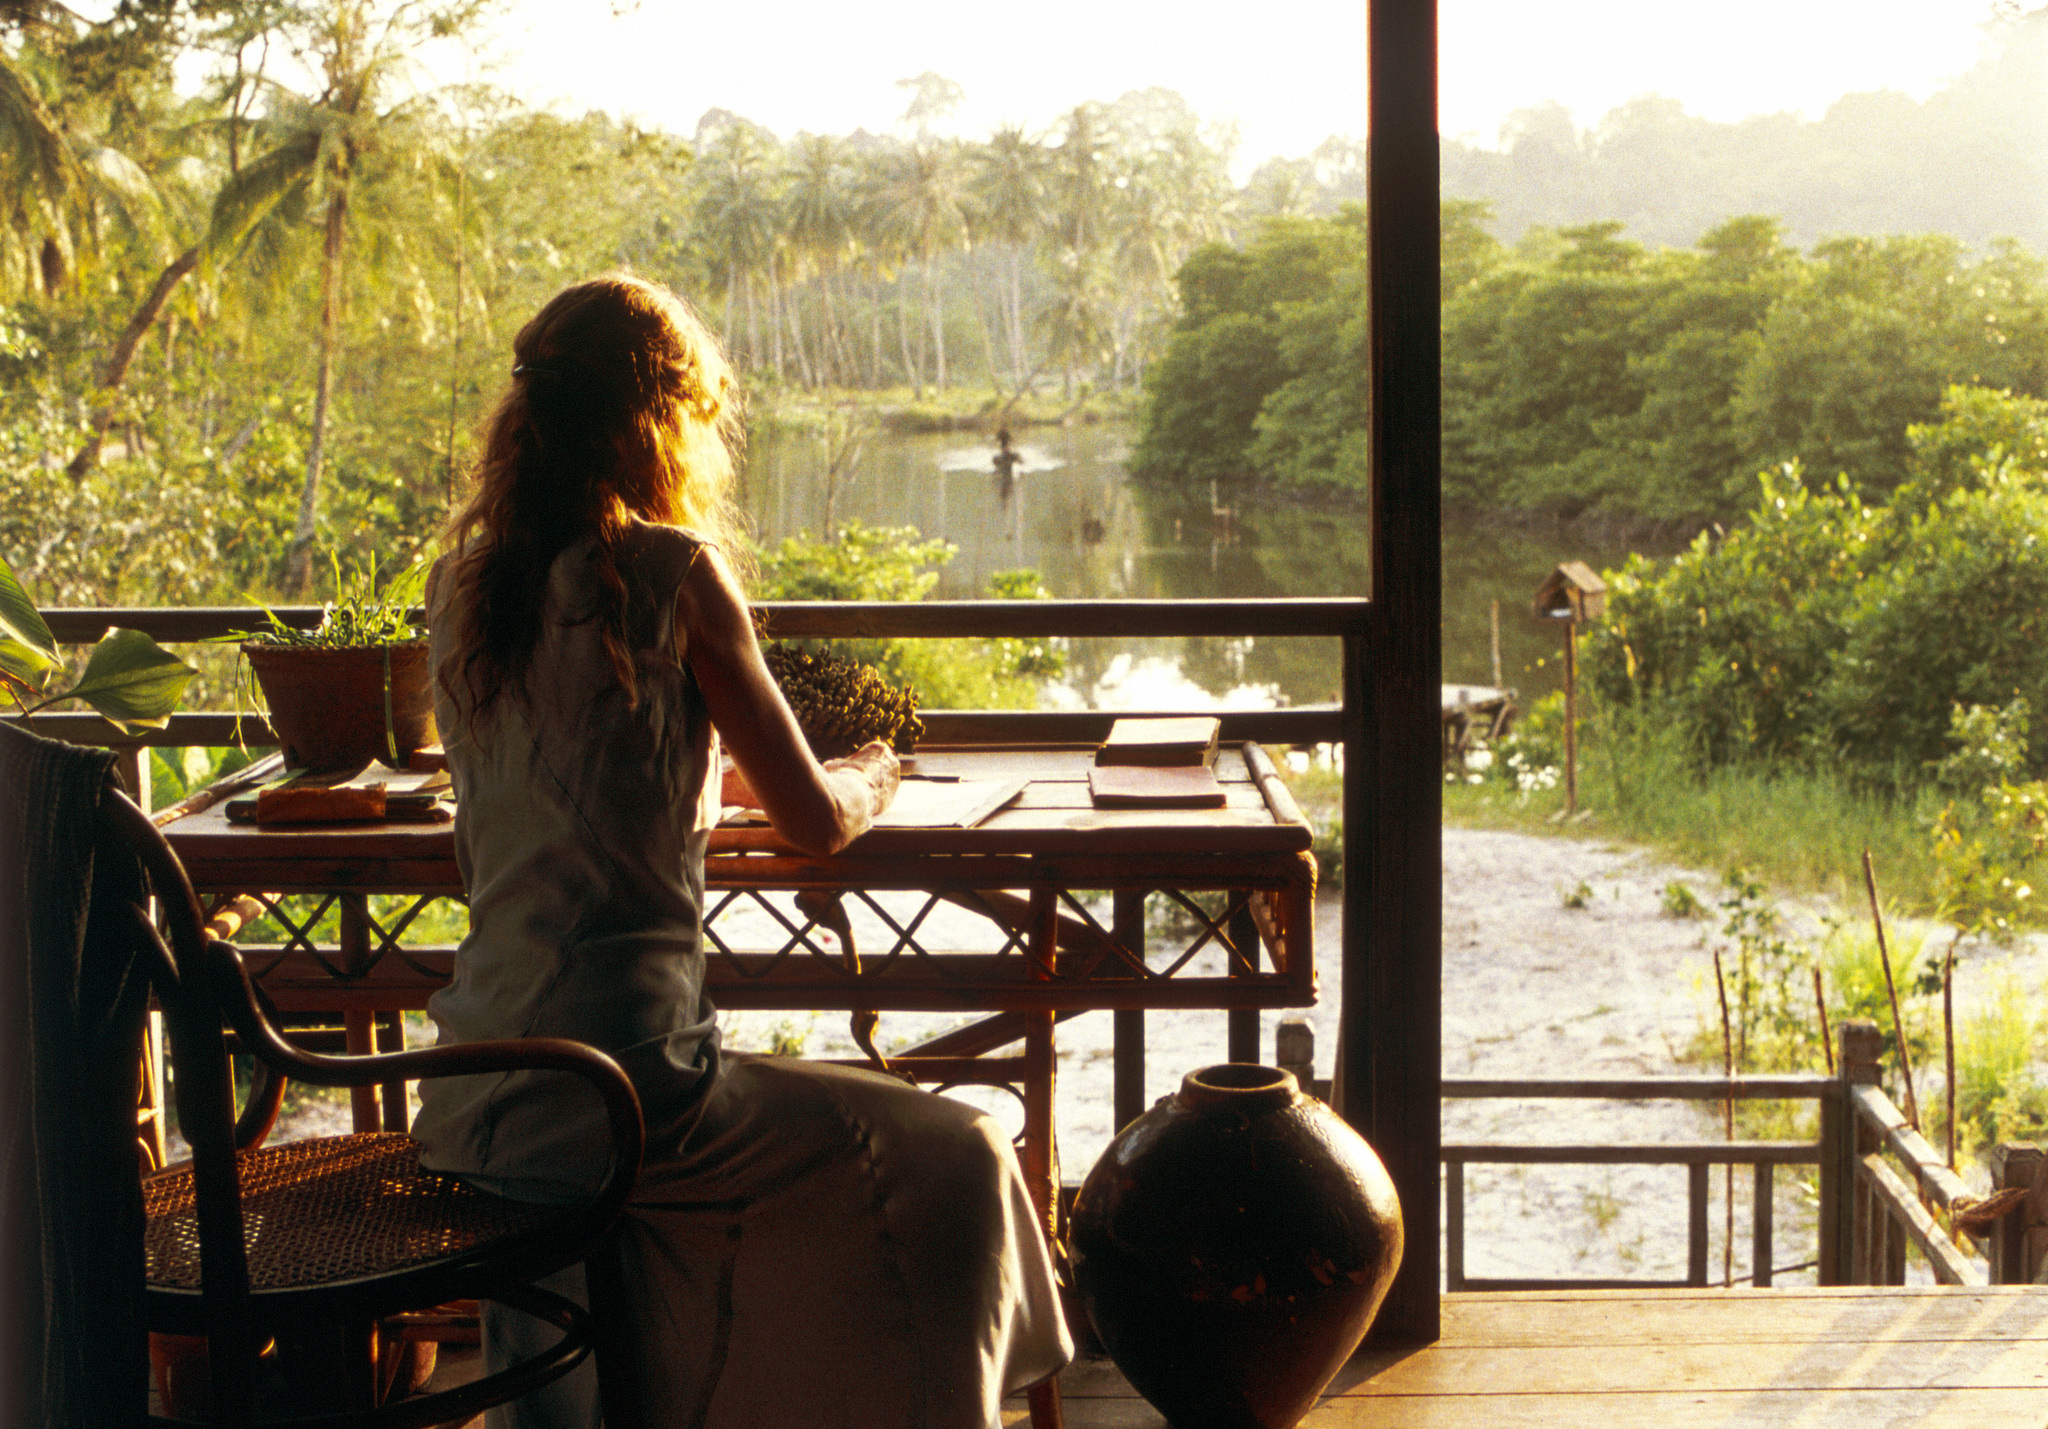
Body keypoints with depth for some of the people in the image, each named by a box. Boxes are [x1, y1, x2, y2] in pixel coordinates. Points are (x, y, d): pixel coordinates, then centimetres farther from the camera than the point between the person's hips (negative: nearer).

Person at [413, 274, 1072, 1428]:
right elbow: (816, 822, -5)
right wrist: (872, 775, 16)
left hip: (469, 1105, 8)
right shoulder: (671, 568, -11)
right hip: (616, 1093, -8)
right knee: (955, 1162, 8)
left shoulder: (465, 582, 8)